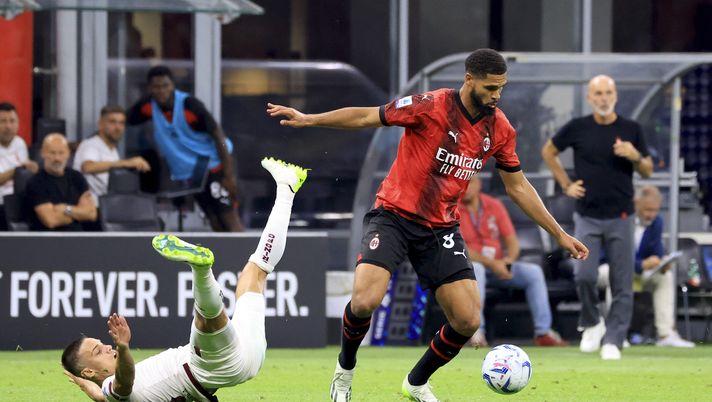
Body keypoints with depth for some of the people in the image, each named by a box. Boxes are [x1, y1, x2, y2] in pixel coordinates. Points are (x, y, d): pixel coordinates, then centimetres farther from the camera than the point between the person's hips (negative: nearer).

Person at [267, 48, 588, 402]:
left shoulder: (499, 129, 0)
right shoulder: (431, 106, -16)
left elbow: (518, 187, 12)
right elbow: (367, 117, -10)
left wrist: (559, 234, 14)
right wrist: (307, 119, -15)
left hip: (441, 228, 5)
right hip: (394, 215, -5)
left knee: (468, 322, -6)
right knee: (364, 302, -24)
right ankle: (345, 368, 8)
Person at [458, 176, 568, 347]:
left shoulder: (494, 205, 6)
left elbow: (512, 241, 6)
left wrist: (508, 259, -18)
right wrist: (491, 263, -24)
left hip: (498, 267, 5)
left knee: (533, 272, -14)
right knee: (475, 268, -38)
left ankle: (543, 332, -17)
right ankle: (476, 332, -40)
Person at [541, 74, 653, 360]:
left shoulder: (631, 130, 3)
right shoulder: (577, 128, 1)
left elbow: (648, 171, 9)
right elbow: (548, 151, 16)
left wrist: (635, 156, -12)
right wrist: (566, 185, 8)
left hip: (620, 218, 1)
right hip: (587, 216, 0)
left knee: (622, 285, -2)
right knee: (584, 275, -13)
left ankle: (612, 341, 7)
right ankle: (591, 323, 13)